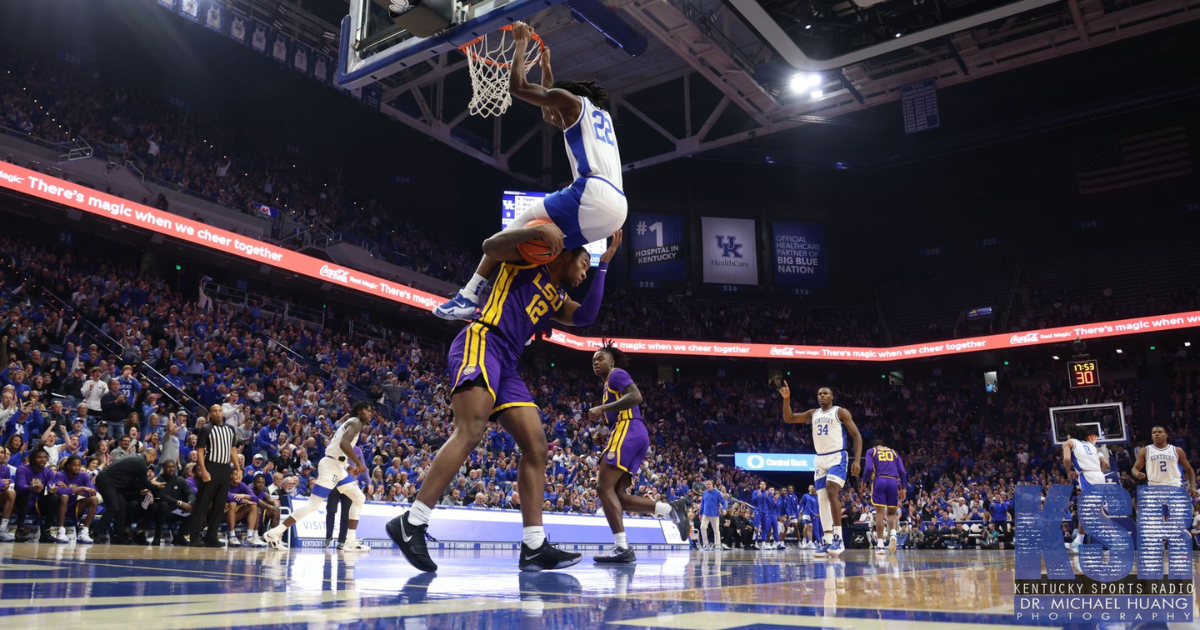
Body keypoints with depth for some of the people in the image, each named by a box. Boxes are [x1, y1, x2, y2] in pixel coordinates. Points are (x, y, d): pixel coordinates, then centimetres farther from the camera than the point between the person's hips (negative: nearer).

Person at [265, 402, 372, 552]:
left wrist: (350, 466, 24)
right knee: (313, 504, -10)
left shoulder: (349, 422, 22)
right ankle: (274, 533, -5)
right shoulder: (356, 422, -8)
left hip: (338, 466, 11)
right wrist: (359, 463, -19)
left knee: (359, 498, 12)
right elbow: (344, 443, -26)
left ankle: (351, 541, 9)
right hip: (331, 465, -11)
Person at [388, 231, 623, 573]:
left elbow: (585, 316, 9)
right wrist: (540, 229, -14)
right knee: (470, 432, -28)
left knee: (536, 447, -1)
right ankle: (411, 522, -28)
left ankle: (533, 546, -3)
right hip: (481, 343, -9)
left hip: (507, 364, 9)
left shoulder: (558, 300, 29)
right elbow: (491, 245, -7)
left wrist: (603, 266, 12)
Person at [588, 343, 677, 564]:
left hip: (628, 432, -10)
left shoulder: (617, 374, 3)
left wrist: (602, 408, -17)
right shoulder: (610, 385, 31)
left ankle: (622, 547, -26)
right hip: (636, 435, 10)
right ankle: (668, 510, -2)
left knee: (604, 487, -16)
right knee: (618, 495, 5)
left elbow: (636, 396, -16)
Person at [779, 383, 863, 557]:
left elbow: (856, 435, -4)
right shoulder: (813, 414, 14)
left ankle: (838, 538, -22)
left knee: (831, 491, -24)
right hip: (820, 459, 6)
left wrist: (857, 460, -14)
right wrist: (786, 399, -3)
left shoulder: (841, 412, -2)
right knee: (821, 499, 2)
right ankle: (827, 541, 5)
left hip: (837, 457, -6)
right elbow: (788, 419, 13)